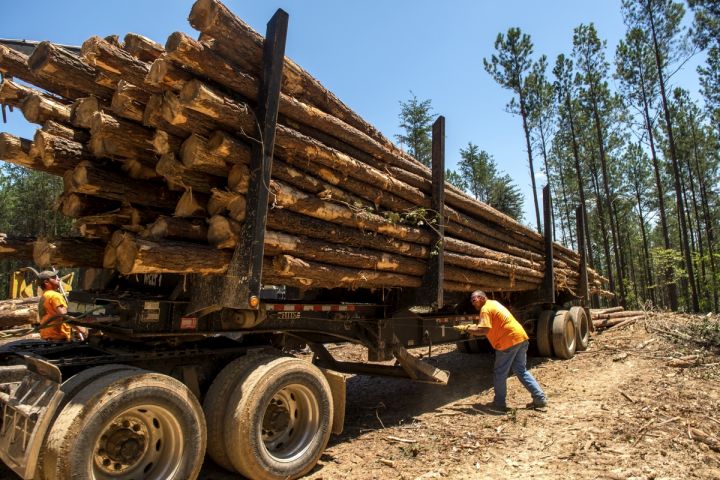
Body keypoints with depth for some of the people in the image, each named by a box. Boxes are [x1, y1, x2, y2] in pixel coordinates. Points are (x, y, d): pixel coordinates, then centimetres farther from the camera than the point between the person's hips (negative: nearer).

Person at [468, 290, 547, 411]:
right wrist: (476, 328, 18)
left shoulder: (485, 309, -10)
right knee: (521, 370, 18)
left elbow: (484, 330, -22)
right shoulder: (494, 303, 20)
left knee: (499, 374, 5)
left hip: (509, 341, -9)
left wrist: (471, 330, -7)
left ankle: (499, 403, 15)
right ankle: (540, 399, 16)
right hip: (521, 337, 9)